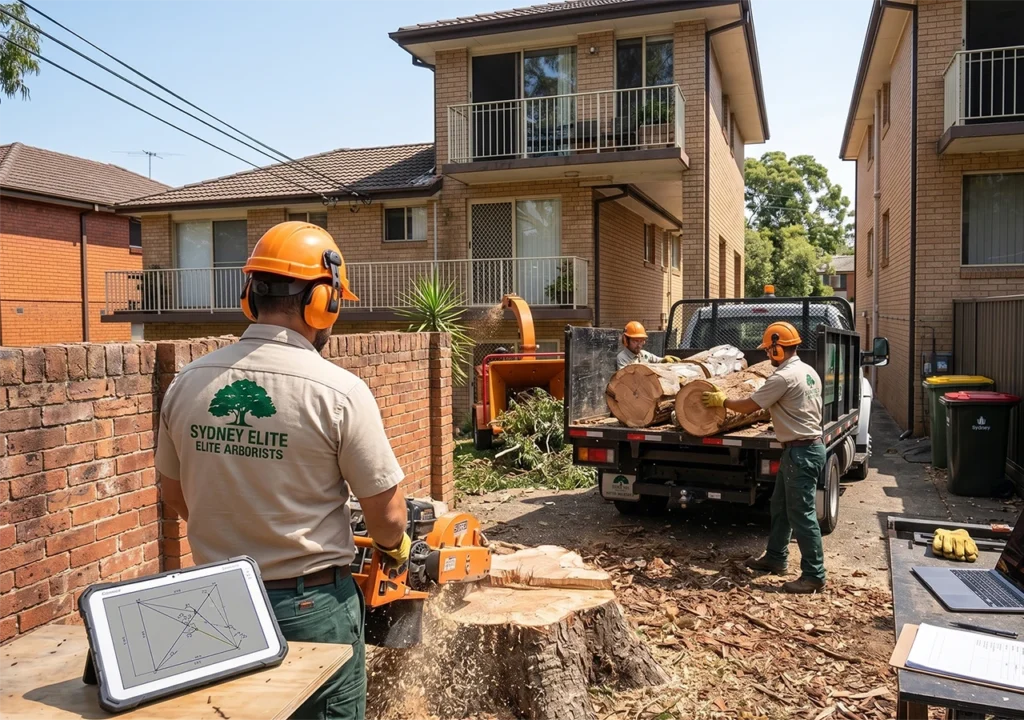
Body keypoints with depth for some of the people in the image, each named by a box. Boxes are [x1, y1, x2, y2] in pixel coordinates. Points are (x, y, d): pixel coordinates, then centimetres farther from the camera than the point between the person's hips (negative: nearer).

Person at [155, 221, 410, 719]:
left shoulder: (187, 382, -6)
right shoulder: (339, 391, -20)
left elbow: (175, 495, 9)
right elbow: (387, 515, -12)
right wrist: (394, 548, 11)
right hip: (312, 607, -4)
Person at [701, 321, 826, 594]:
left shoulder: (784, 377, -19)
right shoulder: (808, 372, 11)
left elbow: (749, 406, -13)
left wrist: (722, 400, 2)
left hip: (801, 451, -10)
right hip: (808, 445, 10)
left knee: (801, 515, -4)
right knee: (780, 506, 19)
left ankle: (814, 575, 4)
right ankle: (775, 558, 30)